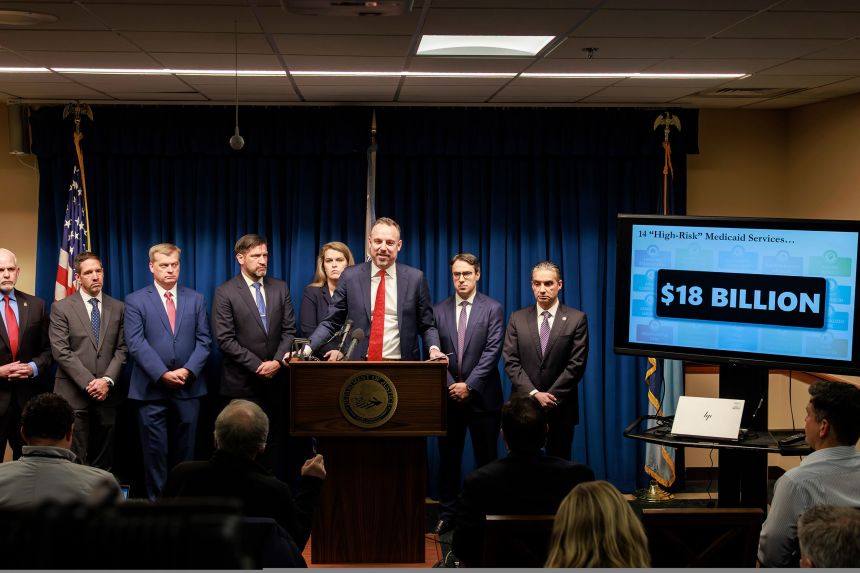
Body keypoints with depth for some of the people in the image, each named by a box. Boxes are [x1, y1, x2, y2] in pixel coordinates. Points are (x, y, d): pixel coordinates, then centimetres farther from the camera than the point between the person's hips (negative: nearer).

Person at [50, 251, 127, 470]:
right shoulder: (61, 308, 2)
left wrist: (108, 380, -9)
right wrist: (88, 383, -13)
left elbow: (121, 349, 7)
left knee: (104, 460, 5)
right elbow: (61, 351, -6)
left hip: (107, 393, 3)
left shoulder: (118, 308, 11)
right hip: (74, 394, -3)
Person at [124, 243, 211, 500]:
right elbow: (136, 343, -8)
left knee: (185, 450, 7)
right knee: (155, 451, 1)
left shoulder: (196, 299, 10)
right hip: (152, 389, -2)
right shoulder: (136, 301, 1)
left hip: (188, 388, 2)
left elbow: (203, 341, 5)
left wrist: (188, 370, -11)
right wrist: (162, 374, -16)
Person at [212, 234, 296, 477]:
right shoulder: (225, 293, -4)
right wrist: (258, 366, -12)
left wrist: (277, 361, -9)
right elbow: (224, 339, -9)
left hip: (276, 379, 3)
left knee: (275, 443, 4)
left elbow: (289, 330, 7)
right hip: (243, 382, -3)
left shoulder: (280, 288, 9)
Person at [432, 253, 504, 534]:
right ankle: (447, 514, 15)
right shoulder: (439, 310, 6)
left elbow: (492, 351, -9)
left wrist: (469, 385, -15)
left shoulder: (493, 309, -1)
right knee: (448, 458, 7)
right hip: (448, 395, 2)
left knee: (486, 458, 3)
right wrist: (450, 385, -9)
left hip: (482, 396, -2)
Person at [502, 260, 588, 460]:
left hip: (560, 408, -1)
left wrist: (550, 396, -12)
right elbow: (511, 362, 0)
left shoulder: (576, 319, -1)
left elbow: (576, 364, -7)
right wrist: (534, 394, -12)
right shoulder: (518, 319, 5)